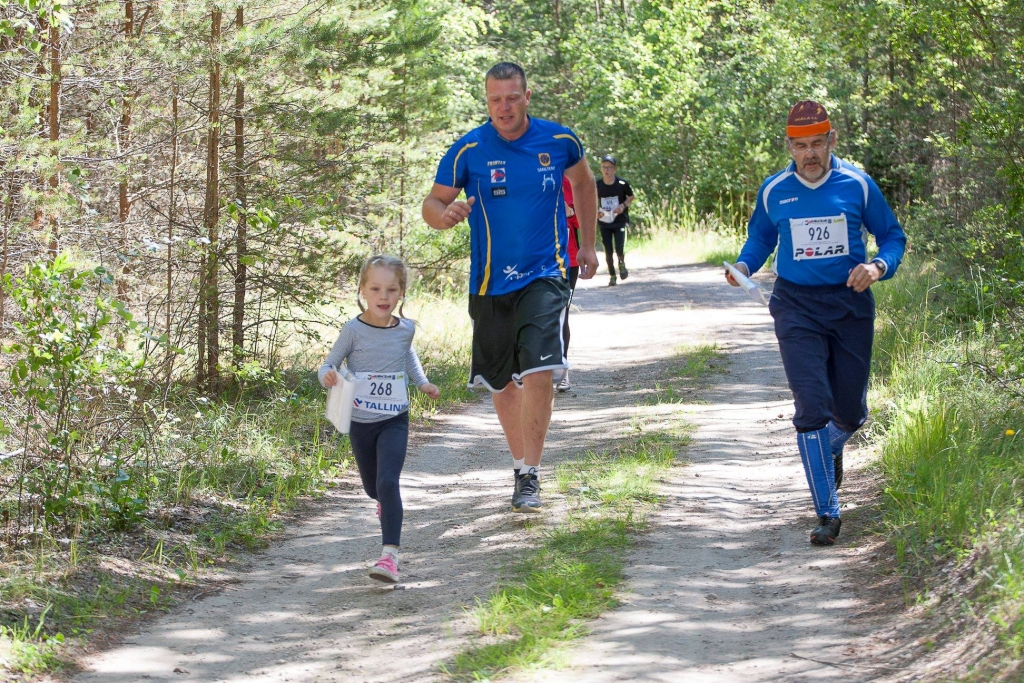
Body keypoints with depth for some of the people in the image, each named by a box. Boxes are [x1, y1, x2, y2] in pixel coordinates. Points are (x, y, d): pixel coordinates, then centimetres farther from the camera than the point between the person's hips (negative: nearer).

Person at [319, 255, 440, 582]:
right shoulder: (354, 330, -13)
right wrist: (328, 376, -29)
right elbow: (329, 364, -7)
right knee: (372, 487, 16)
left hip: (394, 421, 0)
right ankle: (386, 504, 54)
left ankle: (390, 554, -21)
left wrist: (422, 382, 15)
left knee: (388, 483, -18)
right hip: (360, 422, 0)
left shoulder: (406, 329, -3)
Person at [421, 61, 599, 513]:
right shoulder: (468, 150, -6)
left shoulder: (559, 141, -2)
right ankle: (520, 464, 32)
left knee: (539, 371, -19)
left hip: (545, 276, -1)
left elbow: (584, 183, 19)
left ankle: (530, 476, -11)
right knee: (502, 383, 12)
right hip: (490, 283, 1)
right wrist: (446, 214, -25)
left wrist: (588, 245, 20)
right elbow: (432, 203, -1)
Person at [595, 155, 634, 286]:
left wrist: (623, 205, -14)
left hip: (620, 221, -2)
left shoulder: (622, 184, -11)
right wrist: (596, 210, -9)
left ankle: (622, 264, 21)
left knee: (619, 250, -11)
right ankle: (612, 276, 20)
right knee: (608, 251, 3)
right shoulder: (597, 185, -6)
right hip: (605, 222, 2)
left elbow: (631, 197, 4)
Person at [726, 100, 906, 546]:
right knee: (812, 406, -13)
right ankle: (827, 513, -7)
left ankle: (832, 447, 48)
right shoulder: (774, 191, 1)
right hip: (797, 307, -1)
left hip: (851, 305, 1)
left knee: (850, 411, 8)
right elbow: (760, 238, 17)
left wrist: (878, 267, -14)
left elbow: (892, 236, 6)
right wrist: (743, 265, -3)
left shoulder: (857, 185, -3)